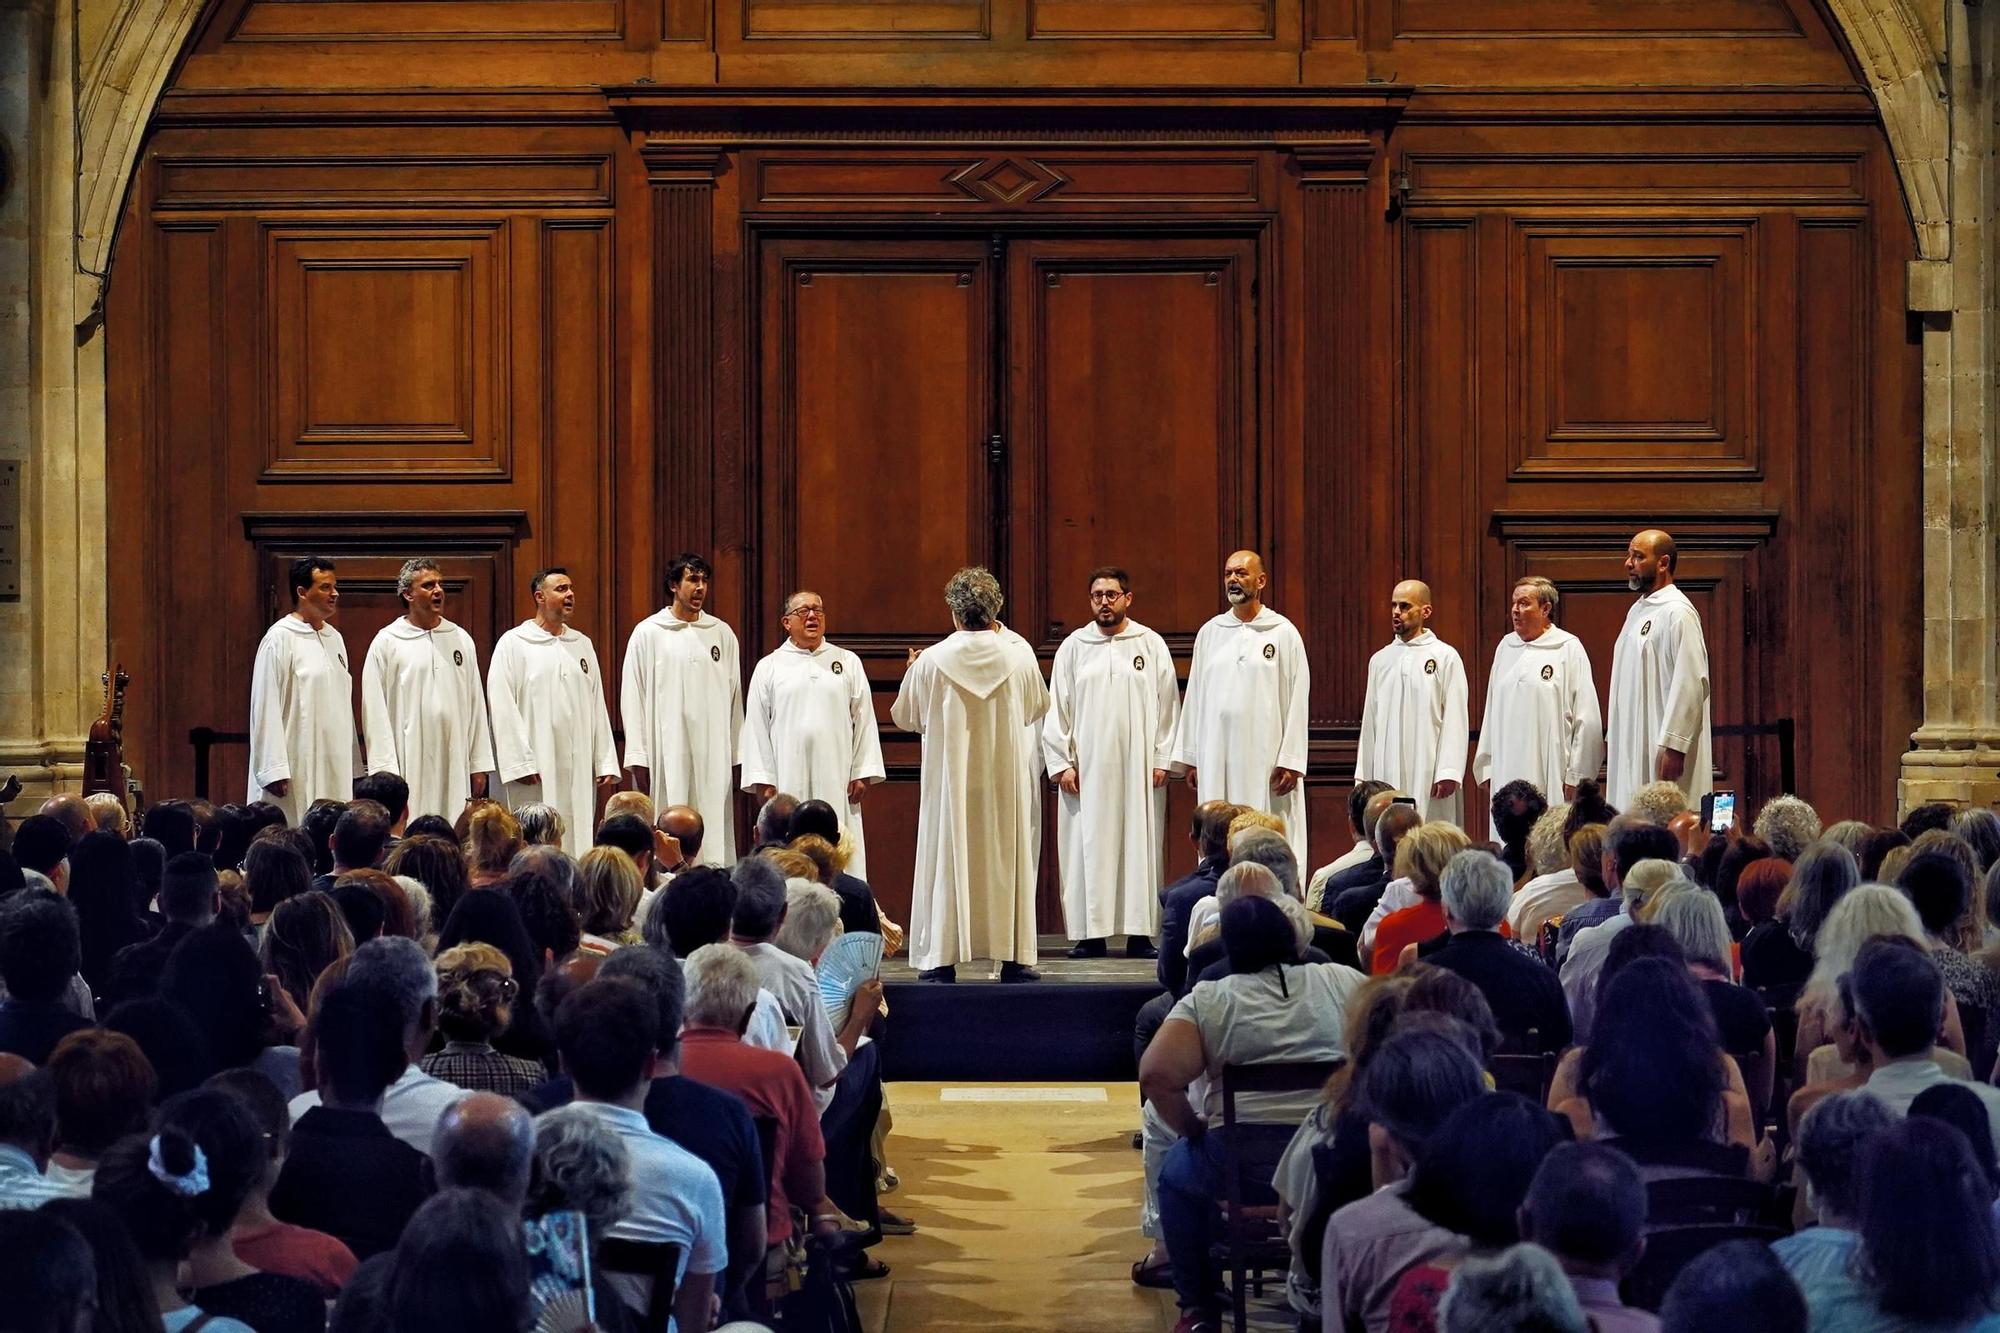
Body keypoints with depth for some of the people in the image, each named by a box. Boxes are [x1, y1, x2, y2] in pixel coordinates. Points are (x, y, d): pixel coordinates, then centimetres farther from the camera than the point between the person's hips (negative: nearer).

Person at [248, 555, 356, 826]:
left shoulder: (334, 638, 15)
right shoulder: (279, 639, -7)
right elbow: (266, 708, -12)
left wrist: (351, 769, 18)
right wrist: (274, 771, -17)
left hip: (334, 768, 7)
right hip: (295, 771, -7)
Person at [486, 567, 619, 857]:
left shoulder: (582, 645, 16)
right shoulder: (513, 645, -1)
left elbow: (597, 708, 15)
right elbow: (503, 709, -7)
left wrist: (606, 764, 8)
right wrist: (520, 764, -14)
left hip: (579, 770, 5)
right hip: (535, 769, -5)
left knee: (578, 840, 2)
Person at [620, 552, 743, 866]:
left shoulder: (722, 634, 11)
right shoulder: (648, 633, 4)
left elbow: (734, 697, 13)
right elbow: (633, 698, 2)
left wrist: (736, 752, 8)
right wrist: (638, 758, -4)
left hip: (713, 751, 2)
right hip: (665, 750, -2)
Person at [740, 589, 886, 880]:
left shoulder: (848, 662, 10)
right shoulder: (769, 668, 7)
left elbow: (864, 719, 7)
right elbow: (756, 726, 4)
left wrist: (863, 772, -1)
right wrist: (762, 780, -3)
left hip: (836, 781, 1)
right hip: (788, 778, -1)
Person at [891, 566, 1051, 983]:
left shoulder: (931, 662, -9)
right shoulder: (1019, 659, -5)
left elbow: (905, 717, 6)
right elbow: (1038, 707, 16)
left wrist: (912, 673, 25)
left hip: (950, 781, -1)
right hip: (1005, 781, 1)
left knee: (946, 859, 4)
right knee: (1009, 858, 7)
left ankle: (942, 958, 3)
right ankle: (1014, 956, 7)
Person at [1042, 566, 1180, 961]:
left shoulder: (1152, 645, 6)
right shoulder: (1073, 647, 8)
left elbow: (1168, 705, 5)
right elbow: (1057, 709, 6)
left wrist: (1163, 760, -2)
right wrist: (1061, 763, -2)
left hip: (1139, 766, 0)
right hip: (1087, 765, 0)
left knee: (1139, 845, -1)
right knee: (1088, 847, -2)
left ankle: (1139, 933, 3)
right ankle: (1091, 934, 1)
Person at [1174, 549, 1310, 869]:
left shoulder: (1283, 633, 1)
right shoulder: (1210, 632, 11)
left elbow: (1296, 699, -3)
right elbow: (1195, 696, 13)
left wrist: (1290, 762, -9)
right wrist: (1190, 758, 8)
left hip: (1265, 756, -3)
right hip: (1217, 759, 3)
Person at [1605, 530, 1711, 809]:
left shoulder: (1678, 613, -11)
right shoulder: (1638, 611, 18)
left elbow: (1691, 683, -18)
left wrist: (1673, 747, -22)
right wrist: (1612, 737, 19)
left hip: (1661, 746, -9)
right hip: (1631, 748, 9)